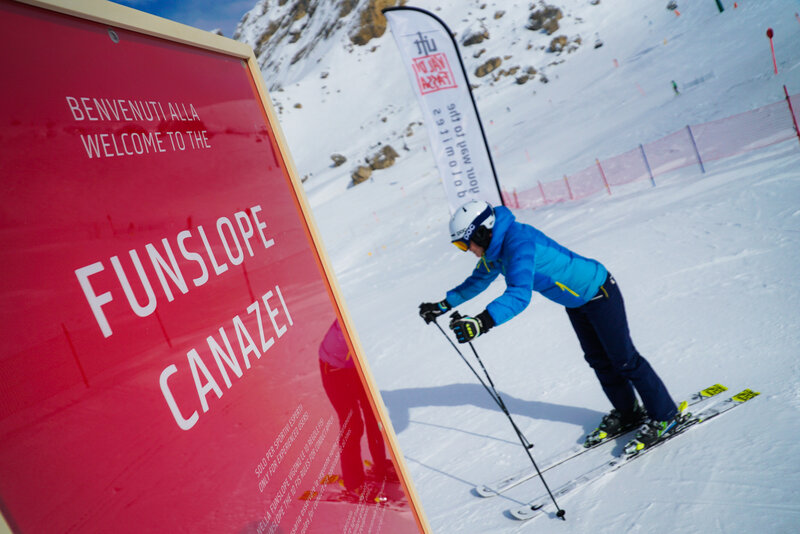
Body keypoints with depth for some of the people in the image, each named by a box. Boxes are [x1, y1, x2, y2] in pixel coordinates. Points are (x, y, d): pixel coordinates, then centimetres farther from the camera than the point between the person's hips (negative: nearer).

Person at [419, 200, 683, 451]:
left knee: (624, 360, 1)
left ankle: (666, 416, 18)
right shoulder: (496, 248, -5)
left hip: (599, 293, -9)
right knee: (599, 360, 18)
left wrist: (481, 322, -60)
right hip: (575, 300, 9)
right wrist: (445, 304, 8)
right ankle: (627, 412, 36)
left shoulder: (519, 242, -35)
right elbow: (478, 280, 13)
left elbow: (519, 295, -49)